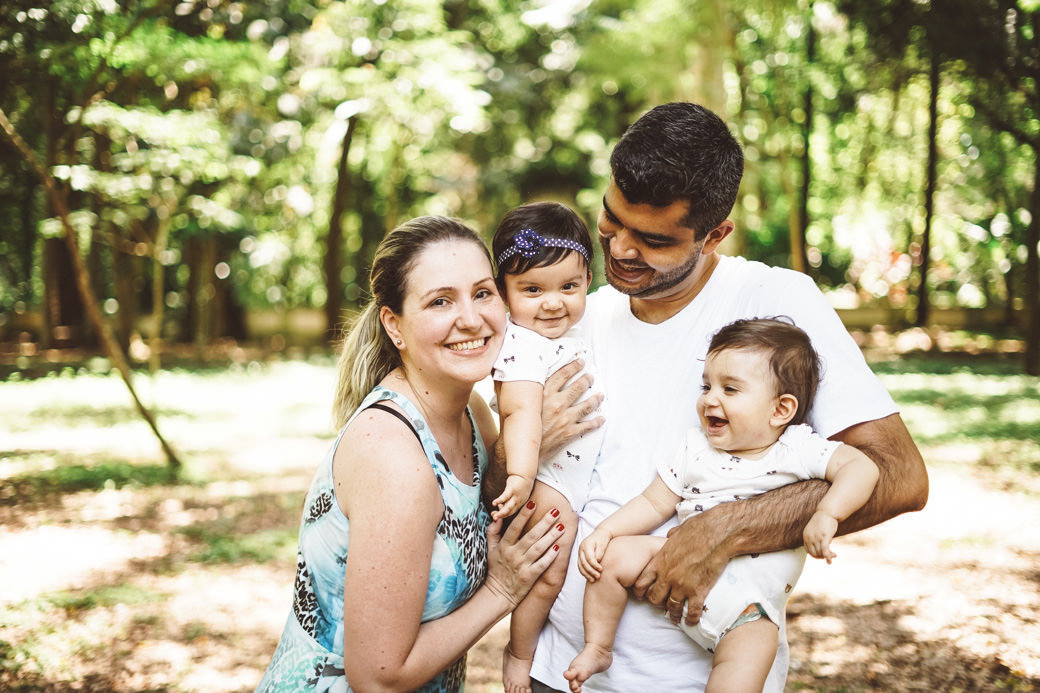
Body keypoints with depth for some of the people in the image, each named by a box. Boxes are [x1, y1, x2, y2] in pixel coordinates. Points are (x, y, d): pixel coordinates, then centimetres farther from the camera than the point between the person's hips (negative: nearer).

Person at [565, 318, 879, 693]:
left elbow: (861, 466, -14)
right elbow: (653, 503, 8)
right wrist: (604, 532, -4)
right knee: (614, 555, -13)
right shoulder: (696, 450, 6)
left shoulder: (798, 449, -4)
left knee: (752, 646, -30)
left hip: (747, 599, -3)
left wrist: (826, 515, -29)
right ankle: (597, 648, 8)